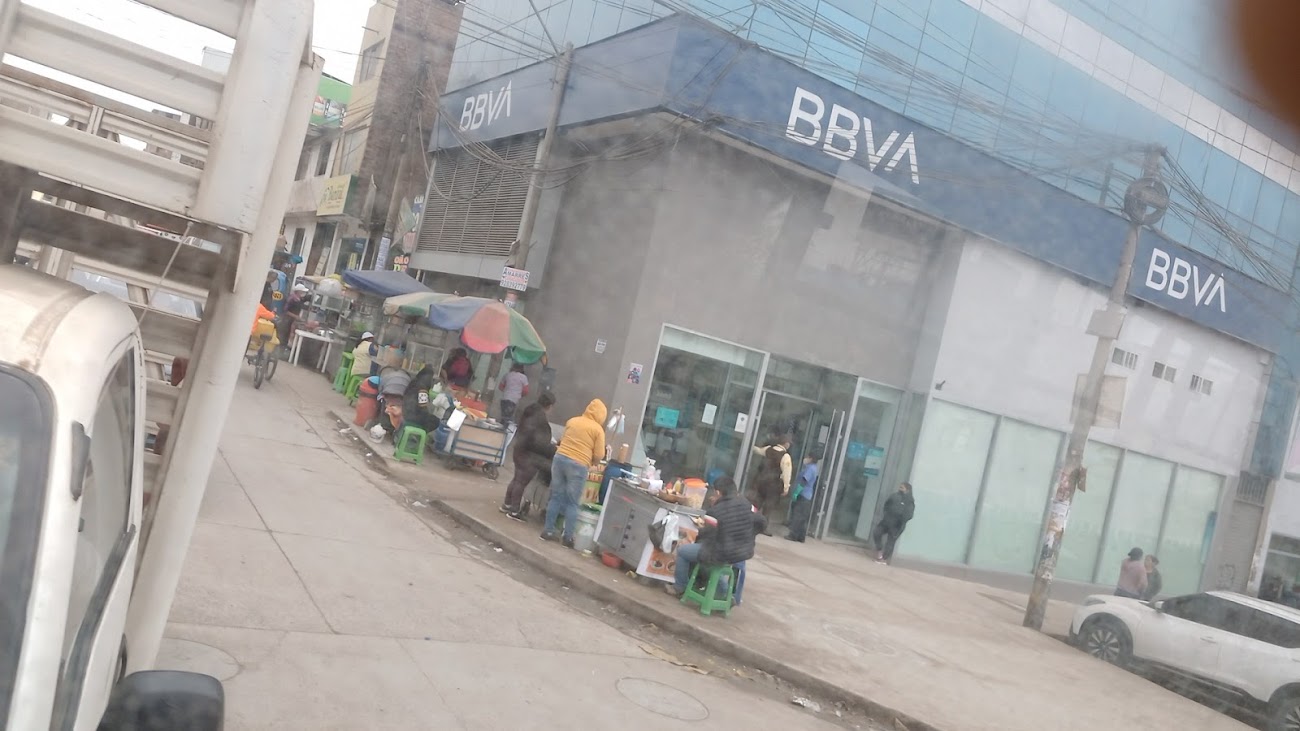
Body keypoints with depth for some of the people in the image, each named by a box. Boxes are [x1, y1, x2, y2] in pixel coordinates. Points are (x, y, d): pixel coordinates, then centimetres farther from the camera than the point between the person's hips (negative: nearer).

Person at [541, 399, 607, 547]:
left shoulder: (572, 421, 11)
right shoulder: (598, 429, -2)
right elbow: (599, 455, -3)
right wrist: (590, 462, 16)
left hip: (560, 458, 4)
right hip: (578, 466, -4)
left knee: (556, 497, 12)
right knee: (572, 503, 4)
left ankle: (548, 531, 14)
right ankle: (568, 537, 6)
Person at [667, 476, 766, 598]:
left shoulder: (715, 511, -22)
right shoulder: (747, 505, -6)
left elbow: (707, 535, -17)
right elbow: (762, 523, 2)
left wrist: (701, 529, 6)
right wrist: (748, 537, 15)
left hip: (722, 555, -7)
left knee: (682, 550, 13)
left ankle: (680, 587, 25)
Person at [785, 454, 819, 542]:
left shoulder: (810, 468, -12)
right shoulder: (813, 468, 21)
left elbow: (803, 481, -21)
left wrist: (795, 493, -23)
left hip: (802, 495, -10)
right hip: (806, 496, 10)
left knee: (797, 516, -10)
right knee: (802, 518, 9)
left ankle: (794, 535, -11)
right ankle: (801, 537, 10)